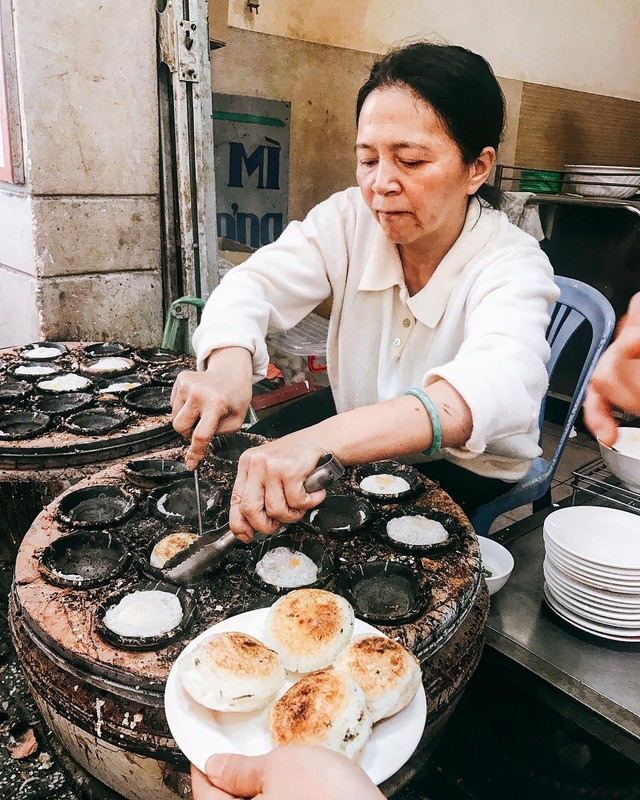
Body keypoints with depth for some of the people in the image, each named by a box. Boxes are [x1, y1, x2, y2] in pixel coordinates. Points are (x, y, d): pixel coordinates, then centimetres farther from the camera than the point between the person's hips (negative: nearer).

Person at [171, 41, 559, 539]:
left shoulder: (514, 266, -23)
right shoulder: (351, 218, -9)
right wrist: (228, 366, -44)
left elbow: (498, 387, -42)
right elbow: (255, 282, -19)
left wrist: (322, 439, -60)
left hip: (471, 486, -3)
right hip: (361, 462, 4)